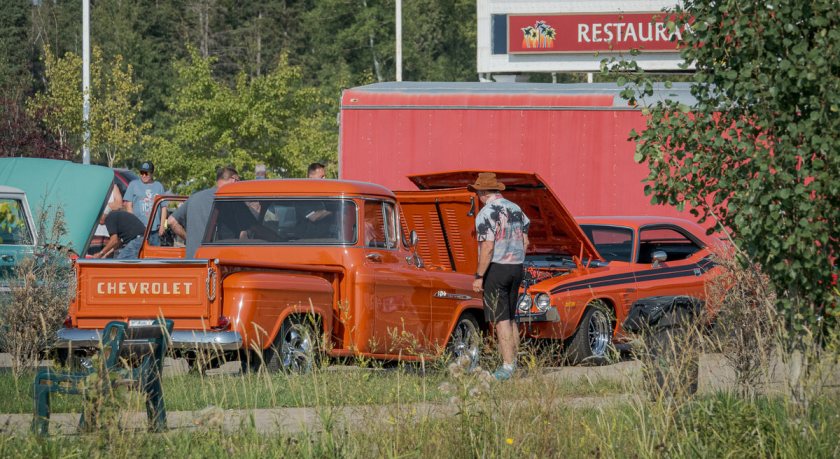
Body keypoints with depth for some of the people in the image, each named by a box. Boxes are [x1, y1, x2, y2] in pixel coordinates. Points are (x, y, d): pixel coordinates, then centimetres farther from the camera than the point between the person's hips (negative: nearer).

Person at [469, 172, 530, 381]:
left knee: (501, 319, -7)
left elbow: (487, 247, -20)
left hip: (496, 269, -8)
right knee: (510, 317, 16)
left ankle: (508, 366, -11)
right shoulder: (515, 209, 10)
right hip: (516, 268, 8)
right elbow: (525, 242, 14)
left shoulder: (487, 213, -14)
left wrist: (479, 276, -16)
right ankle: (513, 362, 19)